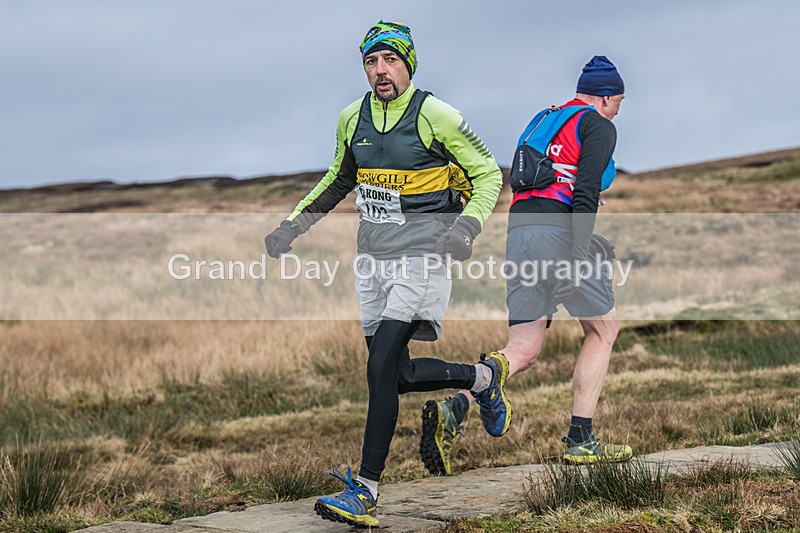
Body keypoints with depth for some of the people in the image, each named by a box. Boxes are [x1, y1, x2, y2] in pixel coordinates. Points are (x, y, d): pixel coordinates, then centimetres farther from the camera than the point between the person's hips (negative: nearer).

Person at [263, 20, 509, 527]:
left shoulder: (435, 115, -10)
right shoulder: (352, 118, 7)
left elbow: (489, 173, -2)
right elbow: (338, 180, 23)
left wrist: (467, 225, -18)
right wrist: (293, 225, 12)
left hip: (422, 256, -7)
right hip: (373, 256, 7)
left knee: (381, 366, -17)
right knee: (400, 374, 9)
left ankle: (365, 494, -16)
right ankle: (484, 377, 37)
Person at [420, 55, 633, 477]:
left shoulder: (540, 121, 28)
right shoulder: (597, 125, 4)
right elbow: (586, 187, -12)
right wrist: (580, 250, -20)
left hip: (518, 233, 7)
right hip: (560, 234, -6)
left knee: (523, 350, 4)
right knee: (603, 330, 14)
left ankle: (452, 410, -21)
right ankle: (579, 440, 9)